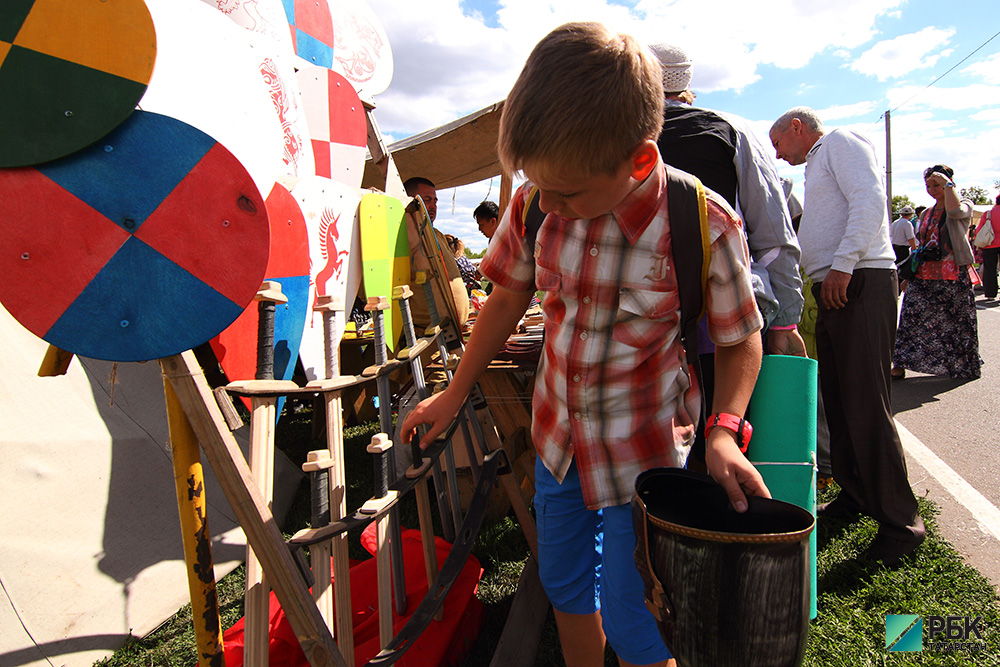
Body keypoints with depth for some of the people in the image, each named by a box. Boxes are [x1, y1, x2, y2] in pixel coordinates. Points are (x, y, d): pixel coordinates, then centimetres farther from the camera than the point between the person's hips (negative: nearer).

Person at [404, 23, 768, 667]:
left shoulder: (705, 228, -25)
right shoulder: (534, 206, -15)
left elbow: (741, 342, -9)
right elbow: (508, 299, 1)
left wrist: (724, 431, -26)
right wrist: (454, 395, 9)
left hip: (645, 450, -4)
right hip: (557, 438, 4)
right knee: (564, 586, 22)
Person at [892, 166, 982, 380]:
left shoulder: (965, 205, 1)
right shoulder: (927, 213, 17)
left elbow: (955, 210, -26)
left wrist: (947, 183, -17)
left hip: (953, 277, -5)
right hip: (924, 277, 5)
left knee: (957, 325, 3)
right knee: (912, 320, -4)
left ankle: (963, 367, 19)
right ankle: (900, 365, -3)